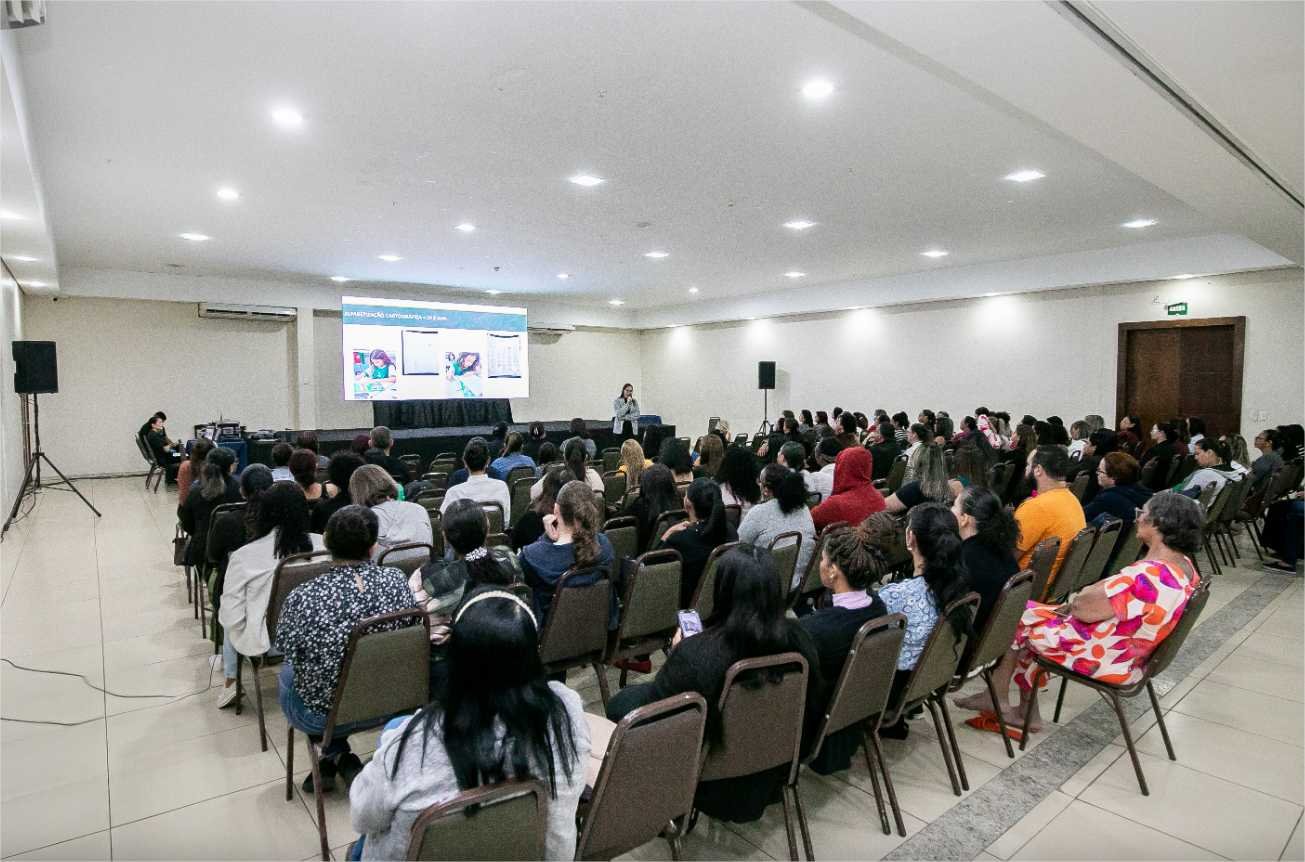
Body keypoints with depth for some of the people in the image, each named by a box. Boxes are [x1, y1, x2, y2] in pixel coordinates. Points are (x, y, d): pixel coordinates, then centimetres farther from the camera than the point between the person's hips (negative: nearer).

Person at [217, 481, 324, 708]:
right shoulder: (323, 545, -17)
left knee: (229, 623, 32)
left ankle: (230, 682, 36)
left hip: (264, 642, -2)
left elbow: (231, 616, -14)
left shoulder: (244, 555, -20)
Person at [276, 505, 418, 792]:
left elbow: (284, 646, -6)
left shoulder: (303, 598, -26)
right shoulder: (396, 581, -19)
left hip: (322, 717, -3)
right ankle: (340, 760, 35)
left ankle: (338, 757, 29)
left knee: (287, 672, 31)